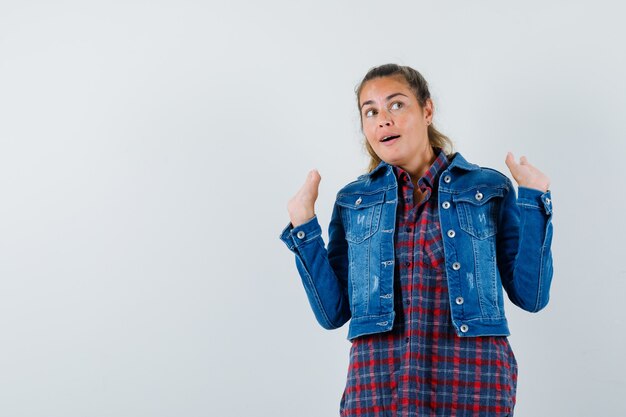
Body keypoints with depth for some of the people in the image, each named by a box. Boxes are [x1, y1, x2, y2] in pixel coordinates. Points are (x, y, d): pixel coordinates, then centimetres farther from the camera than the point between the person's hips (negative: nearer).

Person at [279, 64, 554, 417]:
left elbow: (531, 296, 2)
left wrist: (534, 198, -4)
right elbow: (333, 312, 6)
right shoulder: (352, 201, 10)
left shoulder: (490, 189, 5)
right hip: (376, 386, 1)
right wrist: (304, 225, 0)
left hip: (475, 383, -1)